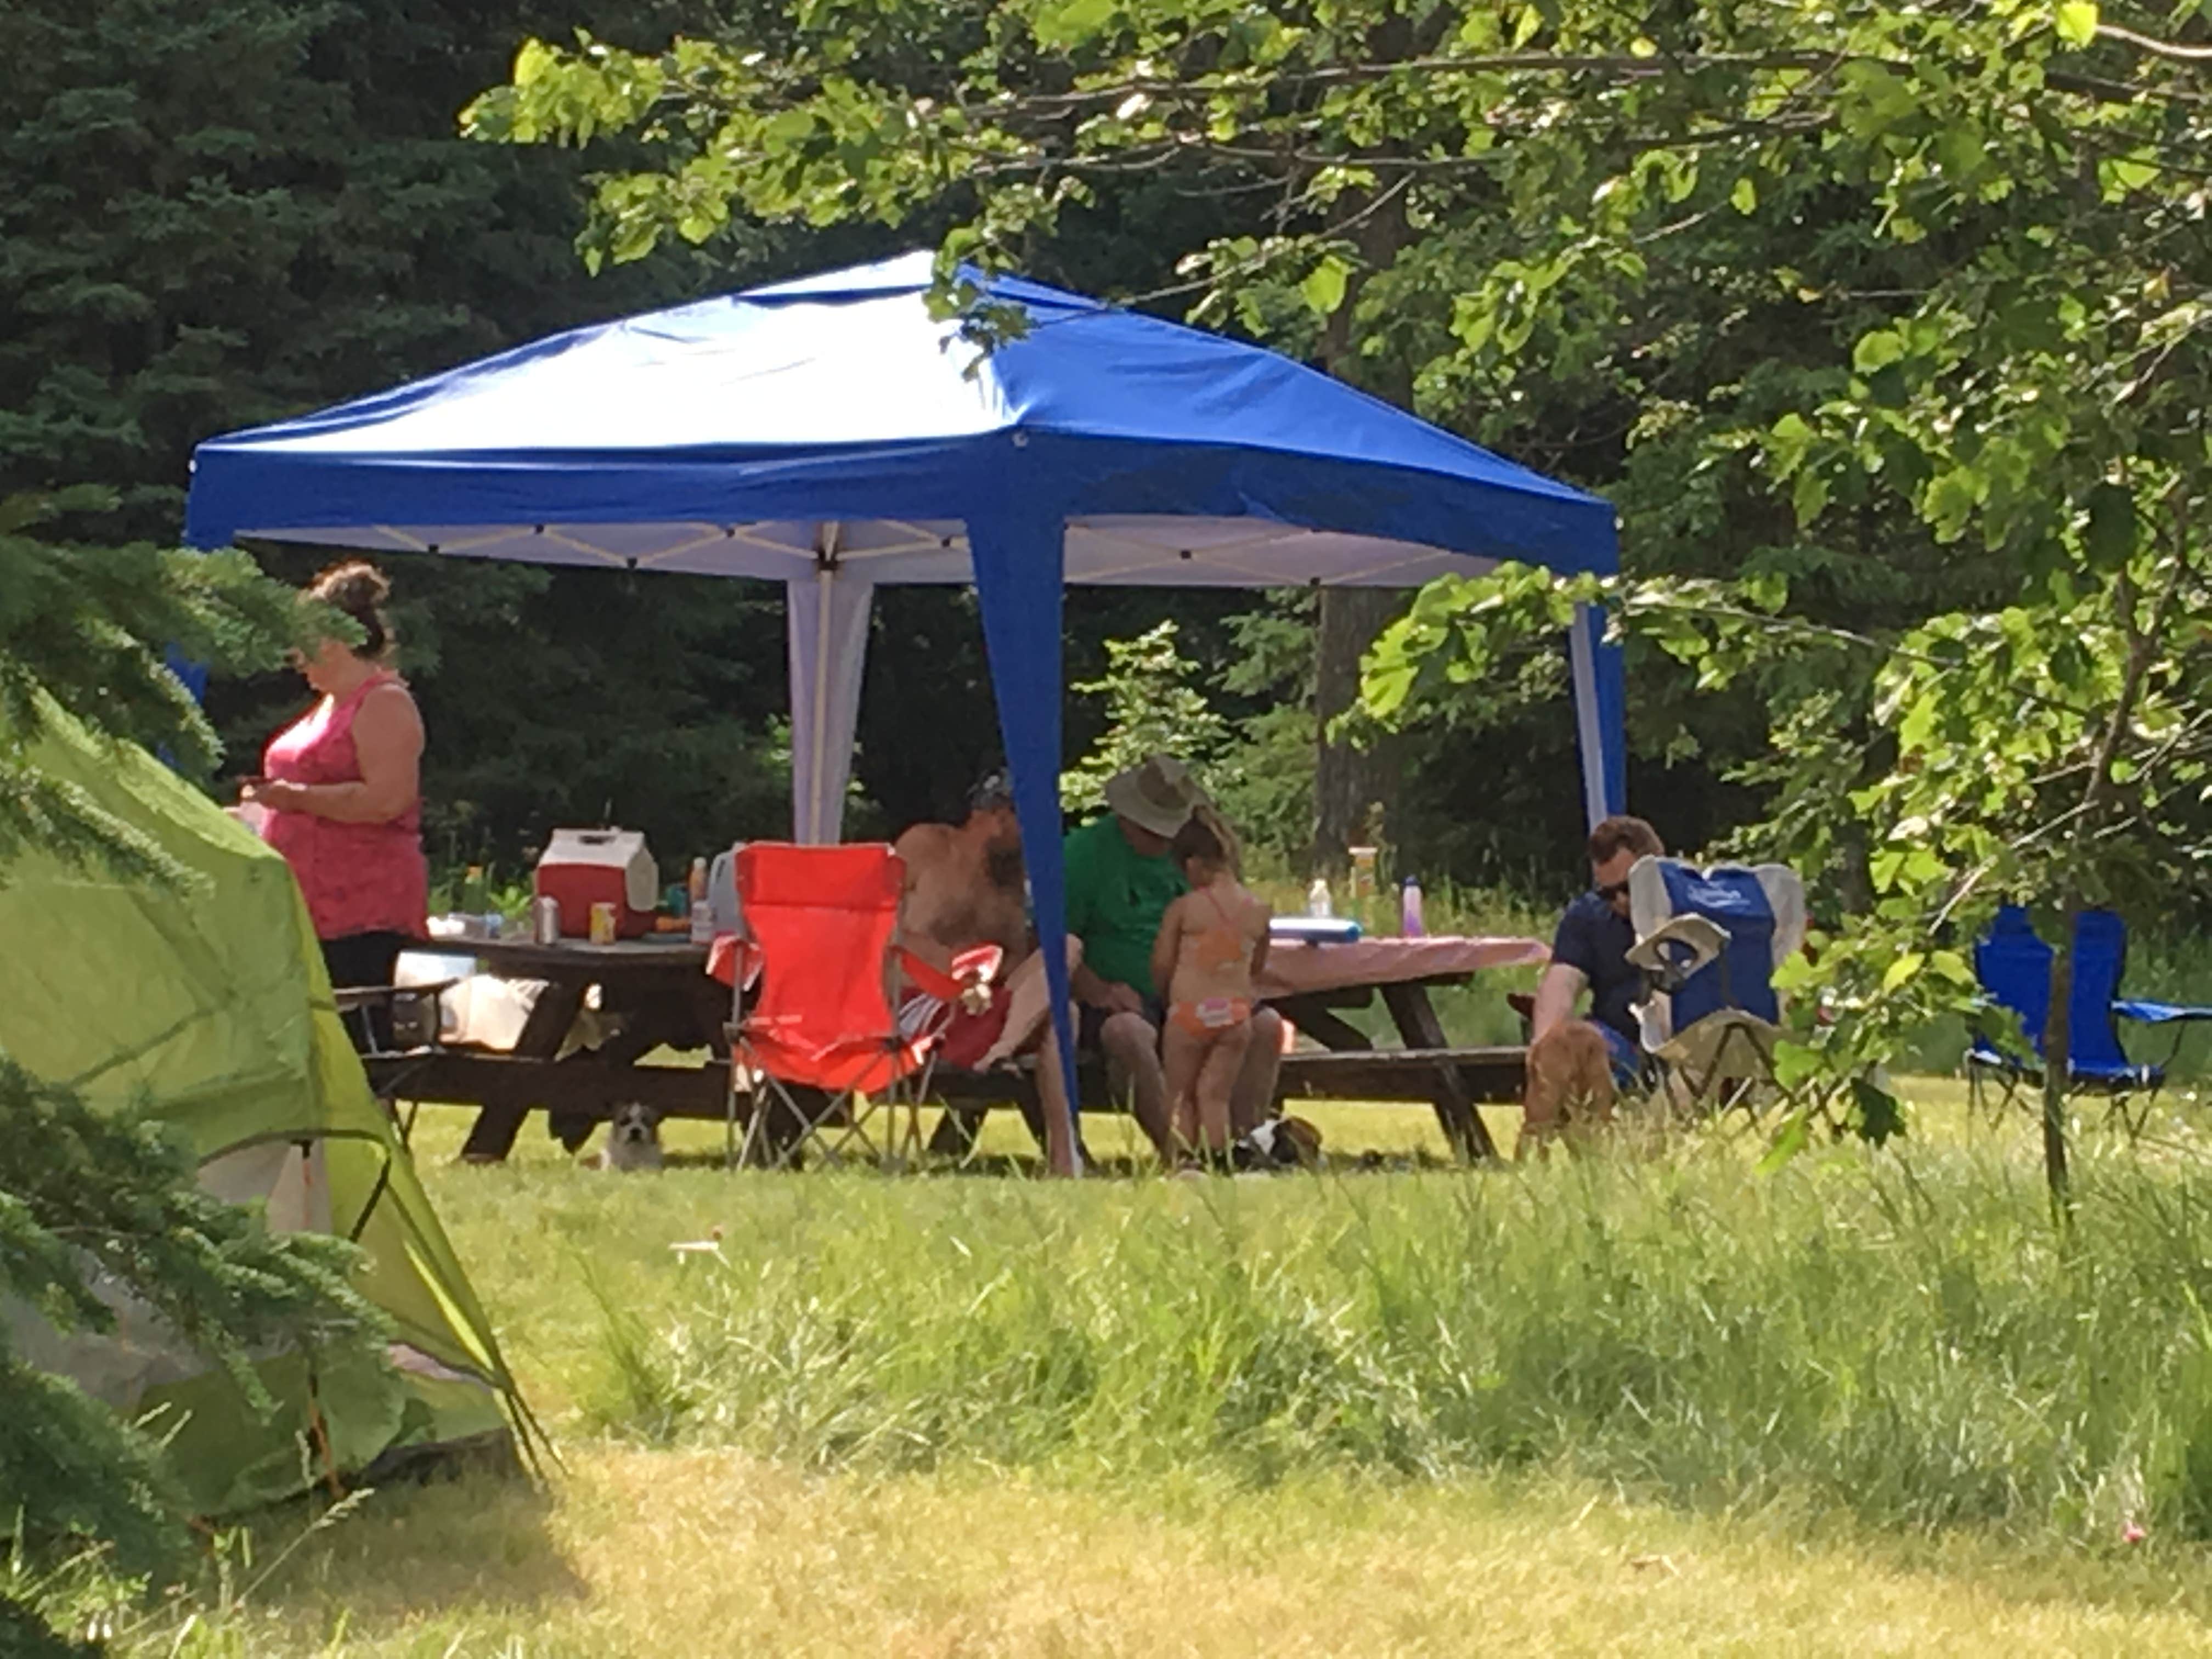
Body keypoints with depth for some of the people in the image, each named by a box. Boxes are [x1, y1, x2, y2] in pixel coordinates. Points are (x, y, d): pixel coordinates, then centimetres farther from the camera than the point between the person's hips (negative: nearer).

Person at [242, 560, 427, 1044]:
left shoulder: (384, 703, -10)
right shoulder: (331, 703, 22)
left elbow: (387, 799, -22)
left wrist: (297, 797, -17)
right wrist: (274, 795, 20)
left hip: (362, 914, -10)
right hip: (312, 909, 10)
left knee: (353, 1044, -13)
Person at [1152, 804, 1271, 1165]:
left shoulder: (1183, 909, -8)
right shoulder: (1258, 911, 2)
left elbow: (1161, 964, -2)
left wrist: (1165, 993, 18)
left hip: (1189, 1010, -3)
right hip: (1237, 1010, 3)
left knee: (1181, 1093, 10)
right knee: (1216, 1093, 10)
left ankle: (1184, 1159, 5)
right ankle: (1217, 1158, 3)